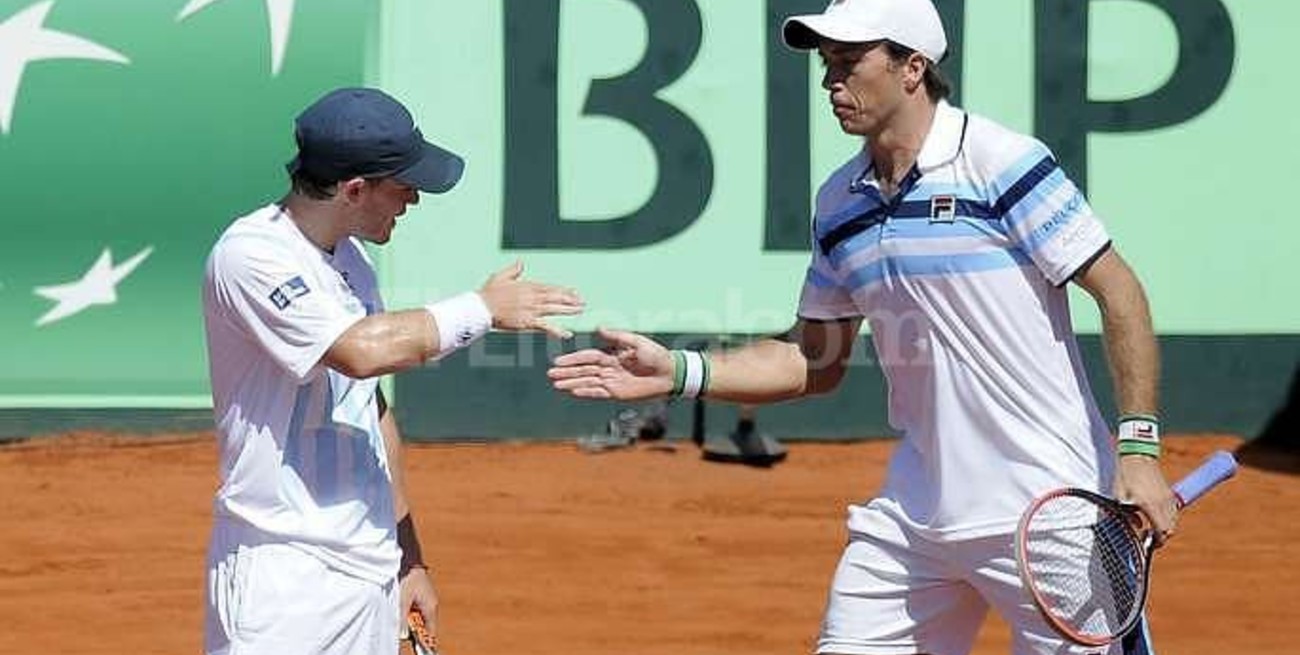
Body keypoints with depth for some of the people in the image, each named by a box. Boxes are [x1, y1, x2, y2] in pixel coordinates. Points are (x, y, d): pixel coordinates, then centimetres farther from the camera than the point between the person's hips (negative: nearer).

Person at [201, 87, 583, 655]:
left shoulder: (351, 259, 15)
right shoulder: (251, 255, -13)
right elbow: (362, 350, -27)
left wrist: (408, 556, 21)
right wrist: (483, 309, -15)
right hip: (281, 581, -8)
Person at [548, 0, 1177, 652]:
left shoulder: (1001, 163, -11)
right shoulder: (839, 202, 9)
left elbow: (1118, 292, -9)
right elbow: (817, 360, 17)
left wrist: (1138, 448, -15)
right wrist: (677, 372, 6)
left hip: (1044, 511, -6)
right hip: (914, 516, 6)